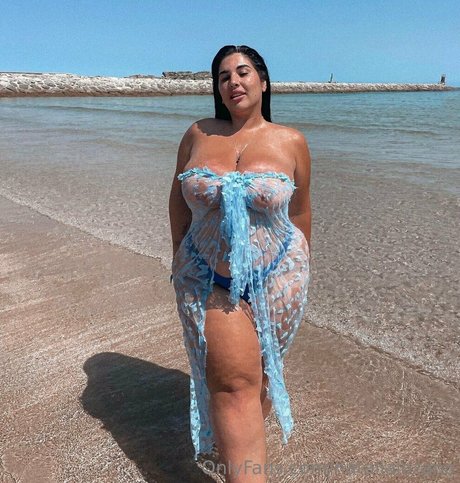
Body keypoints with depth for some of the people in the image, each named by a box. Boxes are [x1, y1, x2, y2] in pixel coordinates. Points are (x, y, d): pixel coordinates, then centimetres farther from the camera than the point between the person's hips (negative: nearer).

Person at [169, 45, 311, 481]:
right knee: (231, 380, -4)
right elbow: (178, 199, 10)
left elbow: (299, 212, 6)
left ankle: (246, 437, 47)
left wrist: (300, 270, 12)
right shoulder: (197, 135, 1)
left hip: (275, 278, 1)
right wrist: (179, 257, 11)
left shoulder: (290, 142, -2)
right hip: (209, 279, 0)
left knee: (260, 367, 18)